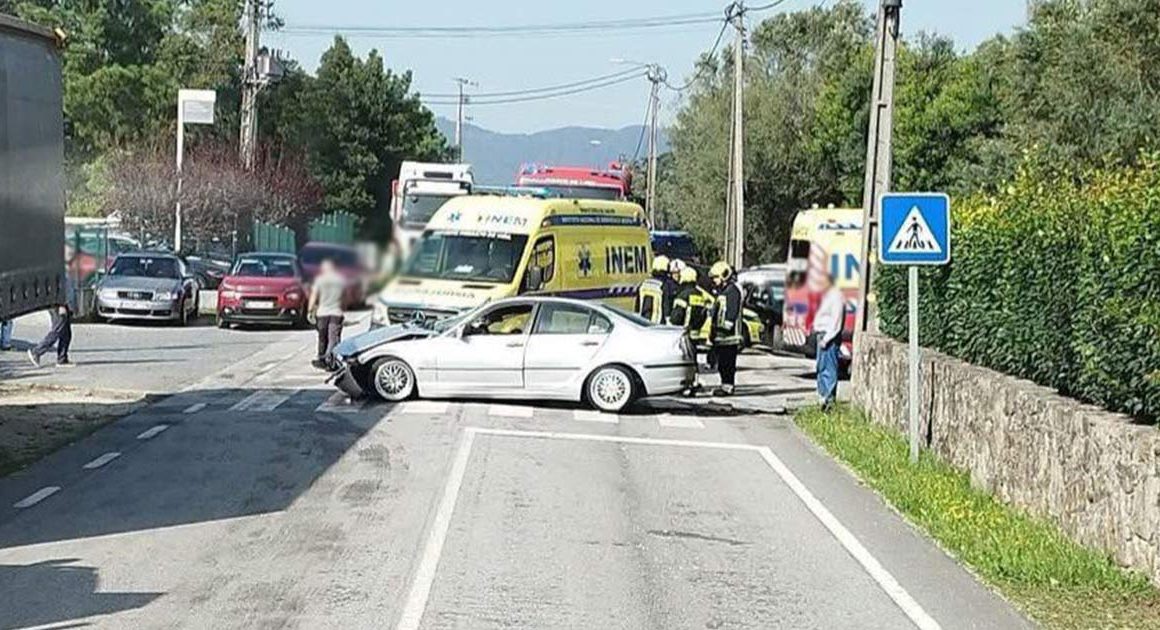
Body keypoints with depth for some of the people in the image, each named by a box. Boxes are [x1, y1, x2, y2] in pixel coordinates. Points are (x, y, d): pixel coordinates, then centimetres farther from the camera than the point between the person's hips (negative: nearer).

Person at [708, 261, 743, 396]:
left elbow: (732, 312, -20)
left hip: (728, 335, -10)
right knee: (721, 362, 12)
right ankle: (725, 385, 18)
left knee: (728, 362, -8)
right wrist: (713, 330, 25)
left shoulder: (732, 291, -12)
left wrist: (726, 326, -24)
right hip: (720, 334, 10)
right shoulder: (720, 291, 21)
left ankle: (728, 386, -7)